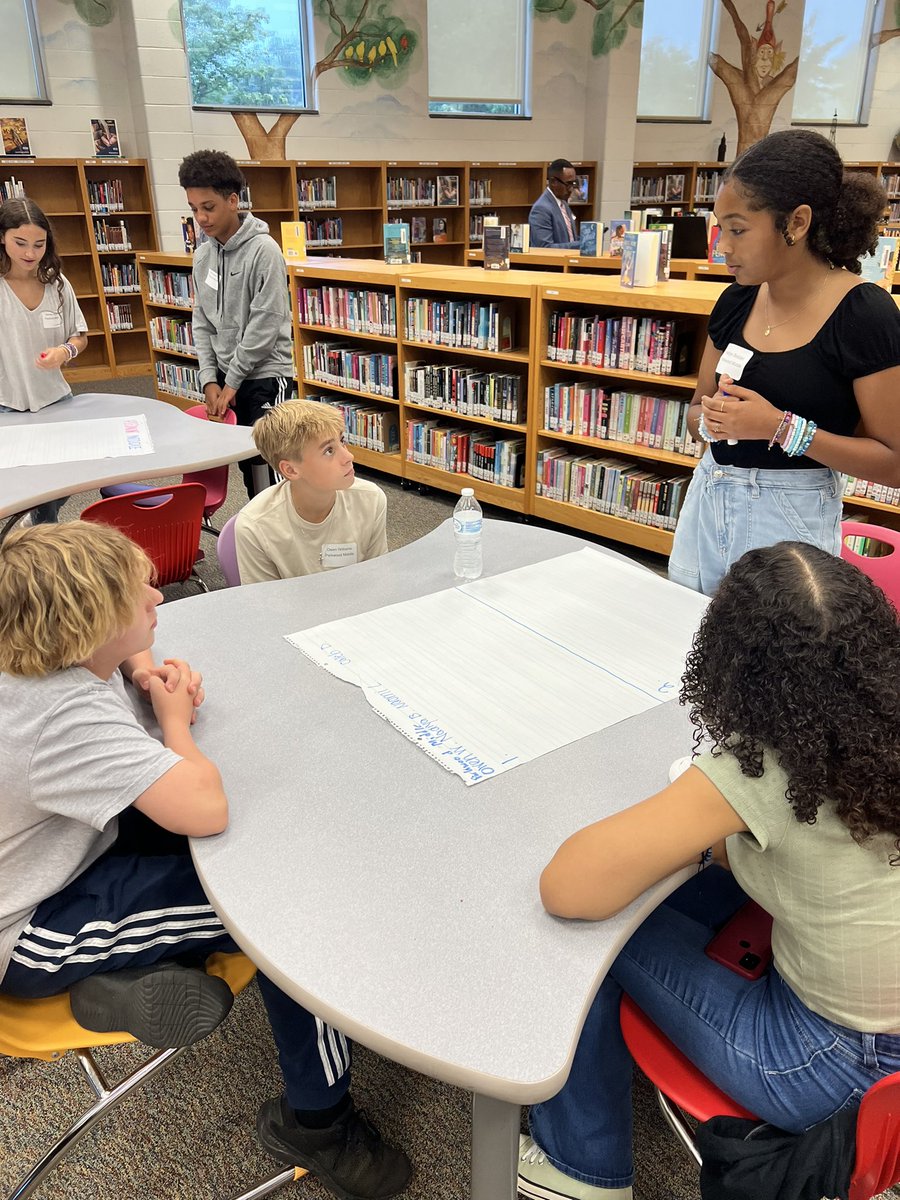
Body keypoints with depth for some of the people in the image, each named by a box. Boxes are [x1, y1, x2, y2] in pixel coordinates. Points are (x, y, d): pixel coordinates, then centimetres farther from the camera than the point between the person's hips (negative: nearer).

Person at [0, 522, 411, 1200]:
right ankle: (317, 1120, 8)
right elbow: (206, 808, -41)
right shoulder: (68, 718, -35)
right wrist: (176, 720, -21)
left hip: (66, 848, 9)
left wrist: (148, 670, -6)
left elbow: (123, 651, 17)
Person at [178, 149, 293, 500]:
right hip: (225, 376, 6)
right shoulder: (203, 255, 8)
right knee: (244, 460, 11)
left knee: (263, 463, -7)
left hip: (264, 375, -6)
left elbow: (265, 323, -16)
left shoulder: (263, 250, -13)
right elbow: (202, 322, 10)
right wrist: (210, 379, -2)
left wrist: (232, 381, -13)